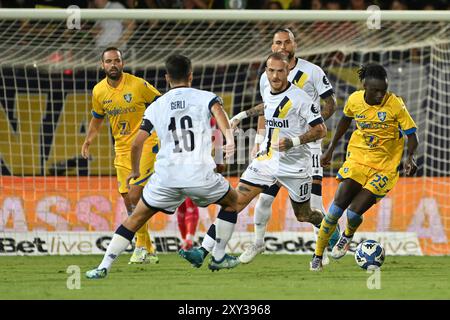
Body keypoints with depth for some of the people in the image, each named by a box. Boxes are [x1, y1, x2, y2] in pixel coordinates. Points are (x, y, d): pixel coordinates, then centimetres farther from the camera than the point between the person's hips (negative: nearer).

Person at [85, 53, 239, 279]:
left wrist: (135, 172, 26)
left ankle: (104, 266, 2)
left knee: (136, 219, 14)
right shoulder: (205, 98, 8)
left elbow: (137, 143, 9)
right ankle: (219, 257, 25)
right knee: (232, 201, 27)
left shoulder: (156, 107, 13)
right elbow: (218, 110, -17)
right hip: (200, 174, -1)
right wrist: (229, 137, -32)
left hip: (165, 177, 1)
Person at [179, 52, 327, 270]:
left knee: (304, 215, 10)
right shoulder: (268, 92, 4)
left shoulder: (299, 98, -17)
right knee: (236, 202, -8)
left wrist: (294, 142, -26)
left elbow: (321, 130, -15)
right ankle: (203, 252, -13)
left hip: (295, 165, -5)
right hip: (267, 160, 5)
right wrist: (243, 115, 25)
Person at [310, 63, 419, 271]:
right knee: (337, 207, -11)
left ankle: (348, 235, 27)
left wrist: (410, 157, -33)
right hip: (357, 158, 2)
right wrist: (331, 149, 17)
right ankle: (317, 256, 3)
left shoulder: (395, 105, -18)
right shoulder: (354, 100, -8)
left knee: (354, 213, -10)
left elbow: (412, 136, -13)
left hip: (384, 167, -2)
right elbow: (345, 120, 14)